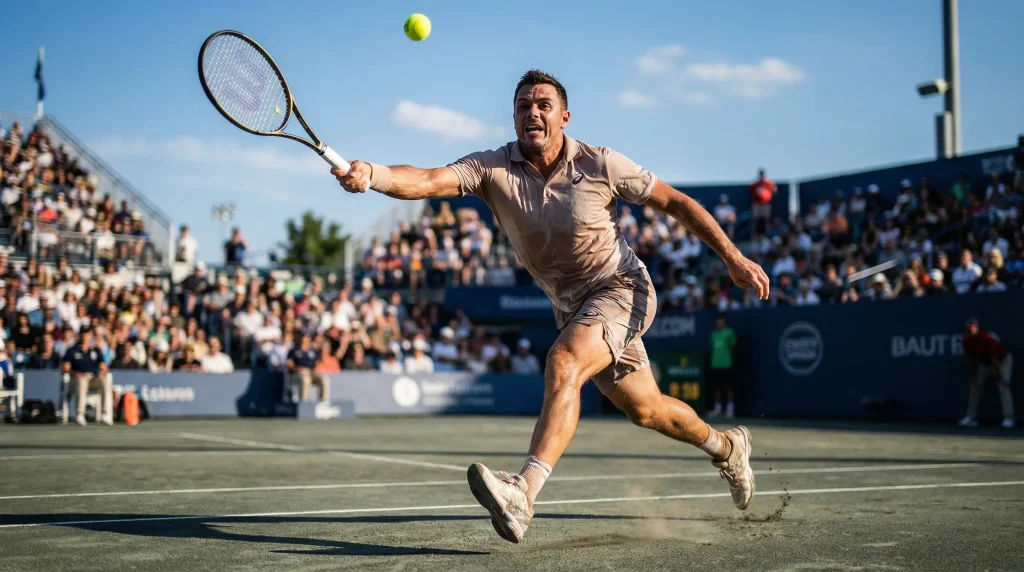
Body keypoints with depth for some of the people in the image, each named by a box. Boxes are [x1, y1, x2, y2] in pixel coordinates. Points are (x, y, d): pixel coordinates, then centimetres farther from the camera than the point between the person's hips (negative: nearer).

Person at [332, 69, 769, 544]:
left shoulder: (600, 164, -17)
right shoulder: (492, 168, -14)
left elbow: (676, 202, -6)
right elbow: (428, 181, -32)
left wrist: (734, 259, -5)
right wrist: (370, 175, -52)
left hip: (620, 288, -5)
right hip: (571, 307, 5)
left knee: (563, 363, -32)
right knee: (645, 409, 19)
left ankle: (523, 494, -41)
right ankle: (726, 447, 48)